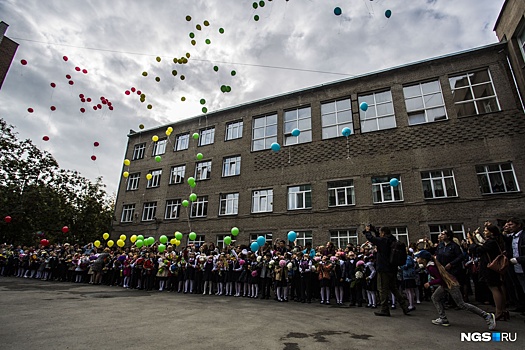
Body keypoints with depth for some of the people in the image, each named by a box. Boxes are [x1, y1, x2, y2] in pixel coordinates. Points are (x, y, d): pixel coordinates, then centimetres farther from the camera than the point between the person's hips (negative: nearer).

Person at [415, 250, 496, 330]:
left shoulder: (430, 267, -27)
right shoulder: (429, 264, 2)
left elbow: (440, 279, -28)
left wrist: (430, 283, -19)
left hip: (451, 284, -10)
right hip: (445, 284, 10)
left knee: (462, 304, -2)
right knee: (435, 297, 11)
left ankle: (487, 316, 10)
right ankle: (443, 319, 15)